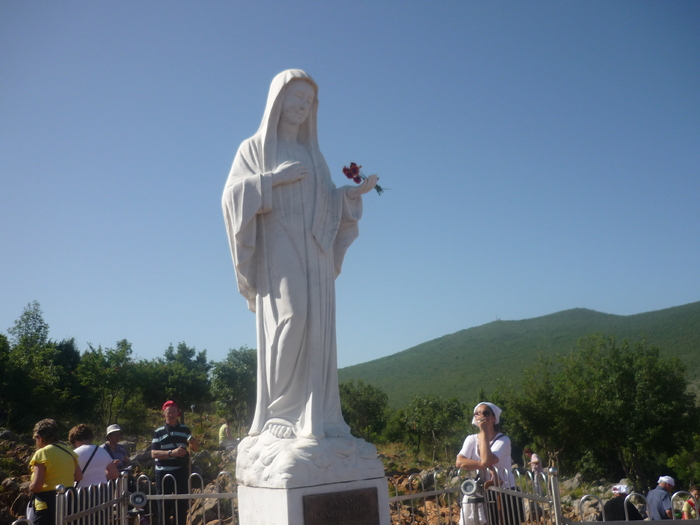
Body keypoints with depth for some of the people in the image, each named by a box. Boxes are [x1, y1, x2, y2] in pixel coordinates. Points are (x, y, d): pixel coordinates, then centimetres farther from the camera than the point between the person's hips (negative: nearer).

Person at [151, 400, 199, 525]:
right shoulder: (158, 432, 1)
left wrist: (192, 442, -13)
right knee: (164, 504, 2)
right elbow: (153, 453, -7)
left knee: (182, 503, 7)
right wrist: (172, 453, -21)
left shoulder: (185, 429, 8)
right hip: (163, 473, -2)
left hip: (181, 473, 2)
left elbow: (196, 449, 10)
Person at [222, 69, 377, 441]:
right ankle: (278, 415, -13)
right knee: (290, 318, -20)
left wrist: (353, 192, 1)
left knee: (317, 328, -4)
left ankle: (316, 416, -3)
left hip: (315, 254, 5)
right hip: (279, 250, -5)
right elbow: (233, 195, -3)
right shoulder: (255, 147, 11)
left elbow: (327, 207, 18)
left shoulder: (313, 155, 24)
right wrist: (274, 179, -13)